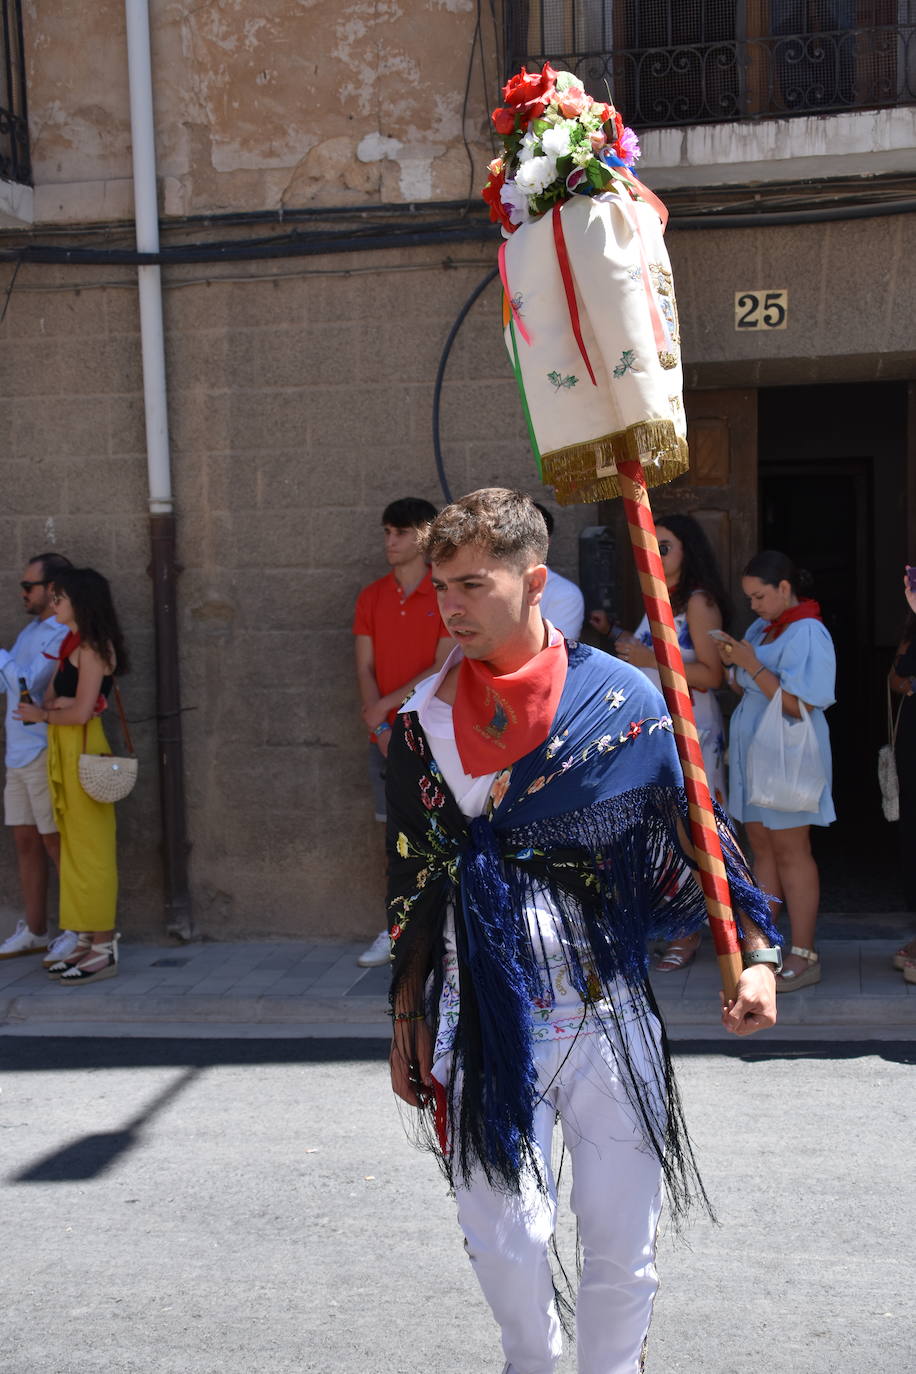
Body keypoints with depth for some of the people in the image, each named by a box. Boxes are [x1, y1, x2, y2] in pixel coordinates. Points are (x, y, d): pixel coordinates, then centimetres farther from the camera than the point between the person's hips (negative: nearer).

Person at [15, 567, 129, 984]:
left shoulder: (93, 647, -12)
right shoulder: (70, 644, 16)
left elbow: (81, 712, -17)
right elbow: (50, 698, 11)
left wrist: (43, 714, -1)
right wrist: (53, 705, -11)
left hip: (83, 750, -9)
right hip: (63, 749, 9)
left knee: (90, 847, -5)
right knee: (74, 845, 11)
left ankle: (103, 949, 0)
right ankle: (87, 940, 18)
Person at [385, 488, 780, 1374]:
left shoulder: (621, 700, -3)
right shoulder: (424, 720, 3)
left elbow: (694, 832, 3)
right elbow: (415, 881, 9)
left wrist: (755, 953, -6)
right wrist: (407, 1019, 11)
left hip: (607, 1014, -1)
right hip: (483, 1021, 1)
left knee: (623, 1245, 6)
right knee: (502, 1241, 5)